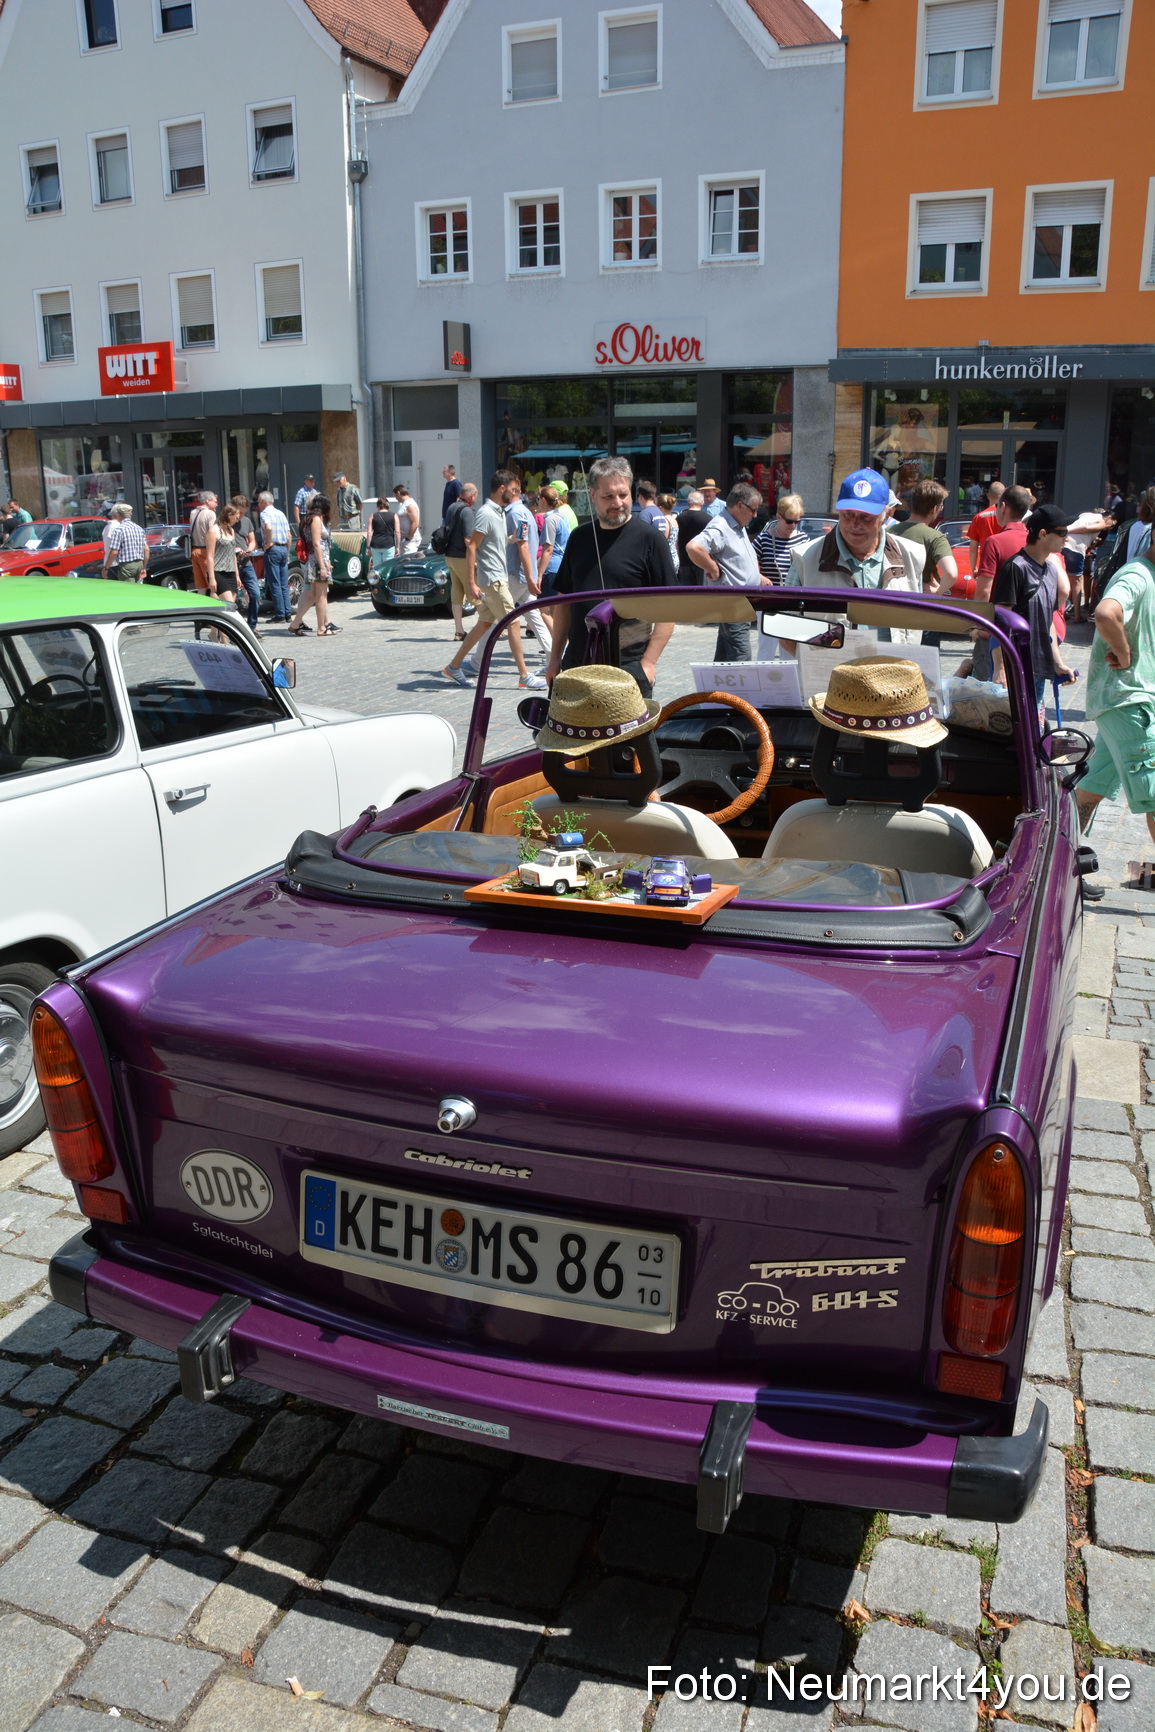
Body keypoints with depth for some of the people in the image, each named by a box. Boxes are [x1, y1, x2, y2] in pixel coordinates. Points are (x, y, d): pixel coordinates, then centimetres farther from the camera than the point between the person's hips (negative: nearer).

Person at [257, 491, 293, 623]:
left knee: (274, 585, -4)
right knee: (284, 585, 9)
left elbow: (268, 528, -27)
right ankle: (288, 614, 8)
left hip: (273, 549, -7)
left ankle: (280, 616, -5)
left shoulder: (264, 513, -6)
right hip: (284, 548, 7)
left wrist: (268, 543, -15)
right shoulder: (281, 513, 16)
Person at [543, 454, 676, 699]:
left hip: (629, 667, -4)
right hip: (577, 666, 5)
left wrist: (648, 663, -14)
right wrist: (556, 657, 11)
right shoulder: (579, 537, 10)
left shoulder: (648, 538, -5)